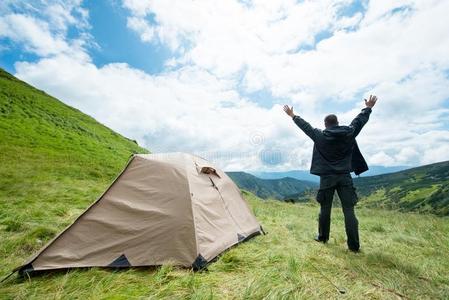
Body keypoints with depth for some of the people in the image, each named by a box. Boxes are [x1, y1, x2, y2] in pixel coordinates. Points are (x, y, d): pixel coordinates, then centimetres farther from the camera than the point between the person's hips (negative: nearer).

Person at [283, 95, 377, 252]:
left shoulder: (320, 136, -4)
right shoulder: (349, 133, 0)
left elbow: (305, 126, 8)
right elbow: (360, 120, 17)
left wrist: (293, 115, 22)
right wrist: (368, 108, 35)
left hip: (327, 177, -1)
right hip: (345, 177, 1)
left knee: (325, 209, 12)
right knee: (349, 211, 5)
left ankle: (322, 237, 26)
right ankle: (354, 245, 9)